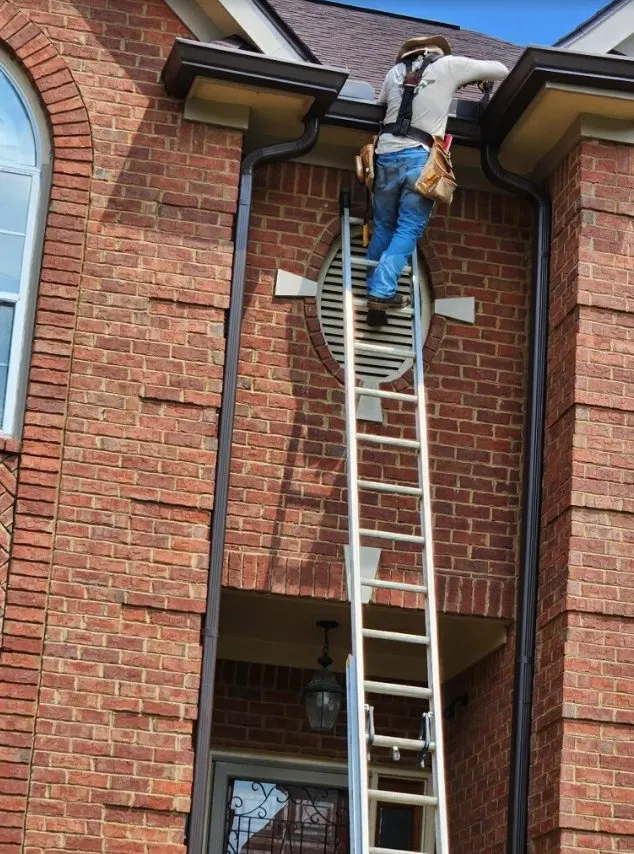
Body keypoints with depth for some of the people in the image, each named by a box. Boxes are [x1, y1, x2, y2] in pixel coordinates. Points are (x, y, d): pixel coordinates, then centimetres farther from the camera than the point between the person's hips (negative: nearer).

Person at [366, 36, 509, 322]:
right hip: (420, 158, -4)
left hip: (387, 154, 4)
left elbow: (382, 103, 36)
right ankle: (382, 291, -14)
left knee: (383, 227, 15)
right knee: (408, 230, -2)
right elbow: (502, 70, 17)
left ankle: (373, 289, 15)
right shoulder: (448, 65, 8)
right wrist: (480, 79, 36)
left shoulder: (395, 71, 18)